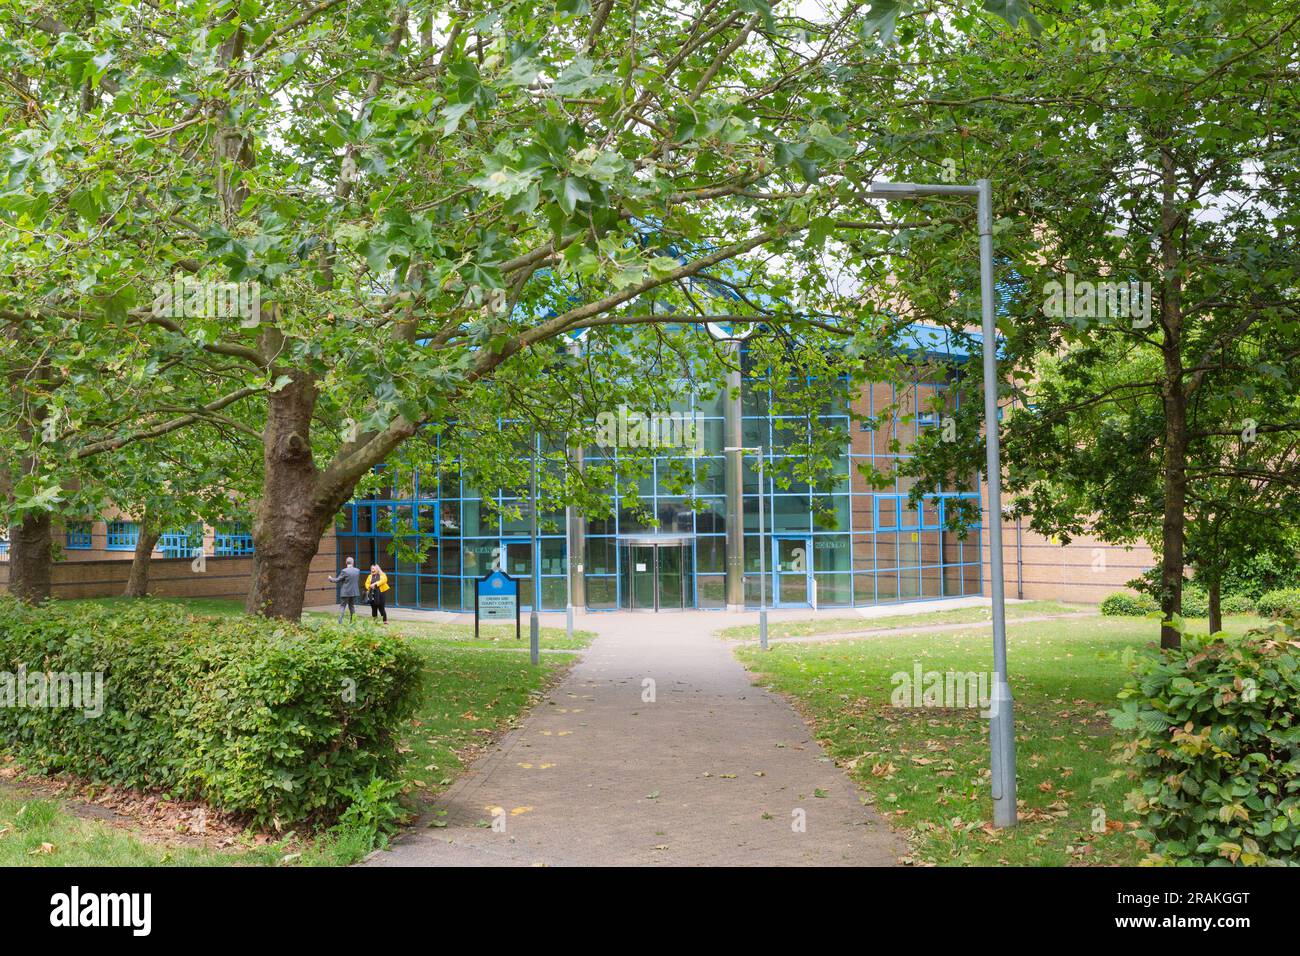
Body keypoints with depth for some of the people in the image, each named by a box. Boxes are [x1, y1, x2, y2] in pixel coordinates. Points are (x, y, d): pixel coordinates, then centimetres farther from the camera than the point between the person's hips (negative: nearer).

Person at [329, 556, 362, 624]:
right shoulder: (357, 570, 0)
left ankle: (340, 622, -6)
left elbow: (337, 580, -7)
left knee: (342, 607, 2)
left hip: (346, 592, -5)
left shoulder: (344, 571, -14)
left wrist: (331, 579, 11)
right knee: (352, 606, 16)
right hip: (354, 592, 5)